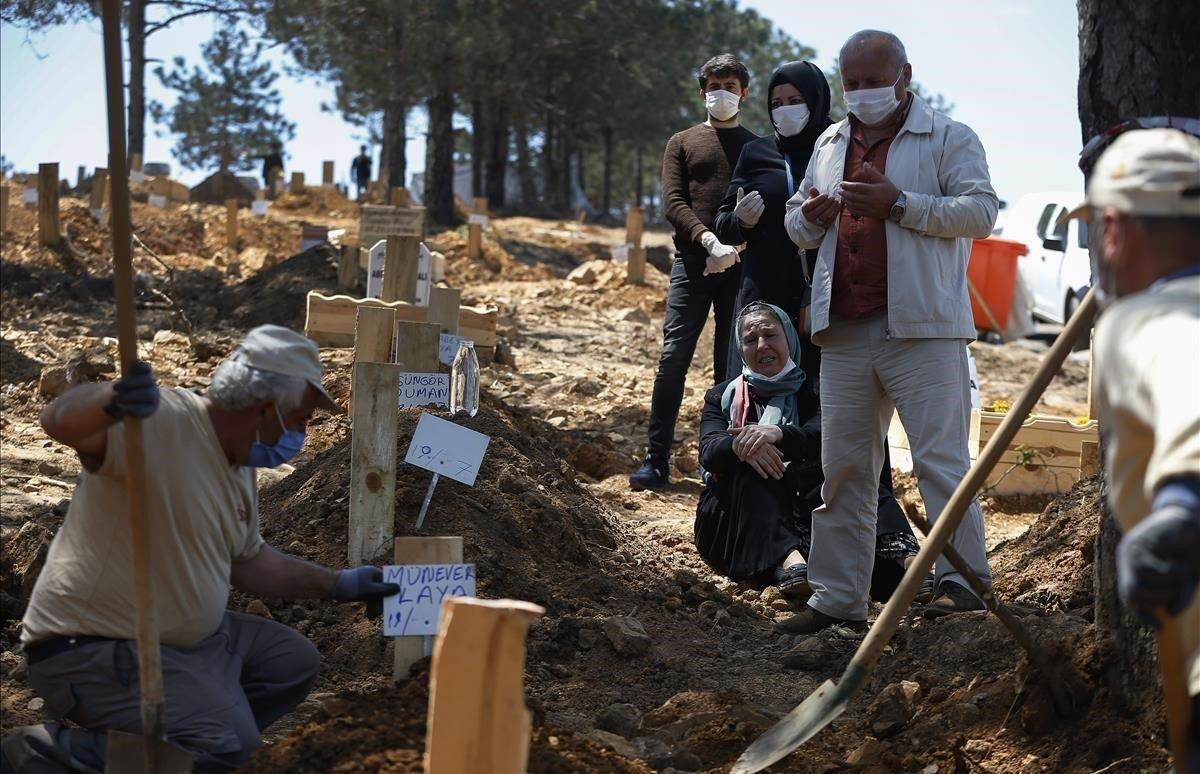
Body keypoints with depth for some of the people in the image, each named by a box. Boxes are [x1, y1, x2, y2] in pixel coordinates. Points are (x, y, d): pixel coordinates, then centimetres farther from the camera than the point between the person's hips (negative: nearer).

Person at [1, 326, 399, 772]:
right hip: (93, 651, -10)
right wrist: (110, 401, -63)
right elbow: (60, 422, -41)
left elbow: (245, 562, 22)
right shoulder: (159, 423, -22)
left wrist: (335, 586, 22)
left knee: (294, 662, 11)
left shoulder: (239, 466, 8)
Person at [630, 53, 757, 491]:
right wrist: (709, 240, -16)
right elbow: (672, 202, 1)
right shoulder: (683, 143, 15)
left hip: (740, 265, 1)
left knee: (731, 365, 1)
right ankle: (657, 460, -6)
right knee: (674, 356, -8)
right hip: (692, 261, 0)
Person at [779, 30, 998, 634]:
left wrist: (899, 205, -15)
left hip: (921, 328, -6)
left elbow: (981, 212, -9)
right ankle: (838, 596, 12)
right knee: (842, 467, 7)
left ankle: (964, 580, -5)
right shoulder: (829, 145, 21)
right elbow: (797, 225, 28)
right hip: (844, 330, 6)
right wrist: (807, 217, 3)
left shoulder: (949, 139, 3)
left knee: (941, 457, -9)